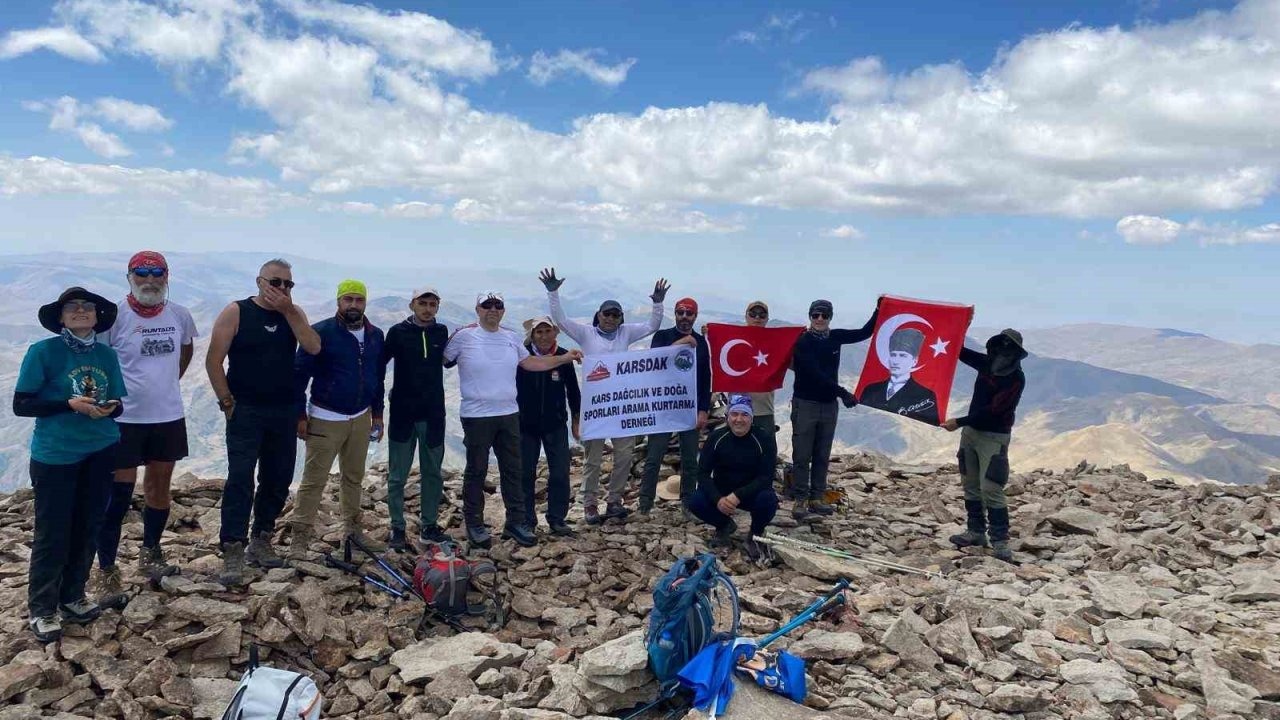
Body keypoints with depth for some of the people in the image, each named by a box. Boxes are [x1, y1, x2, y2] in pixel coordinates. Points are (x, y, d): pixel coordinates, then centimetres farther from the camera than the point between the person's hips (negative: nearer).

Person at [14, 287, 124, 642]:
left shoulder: (107, 354, 3)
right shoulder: (43, 352, -9)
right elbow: (21, 404, -9)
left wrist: (108, 408, -13)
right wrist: (69, 404, -21)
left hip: (100, 453, 4)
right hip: (55, 455, -4)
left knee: (87, 528, 12)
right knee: (52, 533, 2)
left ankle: (73, 596, 28)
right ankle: (41, 609, 16)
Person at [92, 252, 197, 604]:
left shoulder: (179, 315, 0)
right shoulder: (115, 315, -13)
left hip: (168, 416, 5)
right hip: (124, 418, -4)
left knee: (159, 486, 17)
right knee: (118, 493, -1)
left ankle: (150, 554, 35)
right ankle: (107, 571, 11)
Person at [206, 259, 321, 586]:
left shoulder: (294, 313, 7)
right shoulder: (236, 312, -4)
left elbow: (313, 347, -11)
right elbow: (213, 361, -5)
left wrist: (287, 310, -14)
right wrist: (227, 401, -8)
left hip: (284, 412, 4)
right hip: (245, 412, -4)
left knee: (278, 480, 9)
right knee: (240, 479, -8)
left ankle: (261, 541, 22)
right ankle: (233, 552, -5)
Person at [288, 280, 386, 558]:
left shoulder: (375, 335, 5)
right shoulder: (321, 332, -10)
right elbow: (299, 375, -8)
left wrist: (377, 414, 14)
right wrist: (300, 416, -9)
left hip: (361, 418, 5)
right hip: (326, 419, -5)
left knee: (354, 476, 15)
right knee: (314, 479, -4)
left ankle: (352, 529, 28)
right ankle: (300, 537, 3)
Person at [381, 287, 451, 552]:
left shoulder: (442, 332, 5)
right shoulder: (398, 332, -4)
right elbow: (379, 362, 1)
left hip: (433, 415, 3)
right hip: (402, 414, -3)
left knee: (433, 474, 10)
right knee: (397, 476, 4)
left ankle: (429, 525, 21)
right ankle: (397, 529, 14)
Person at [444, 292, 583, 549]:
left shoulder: (511, 338, 8)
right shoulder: (464, 337, -8)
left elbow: (530, 363, 17)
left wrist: (565, 358, 15)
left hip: (509, 414, 5)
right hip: (476, 416, -5)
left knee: (512, 470, 11)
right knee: (476, 471, 6)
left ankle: (515, 522, 21)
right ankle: (474, 525, 19)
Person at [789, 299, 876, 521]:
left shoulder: (835, 337, 6)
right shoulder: (803, 342, -11)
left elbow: (865, 333, 14)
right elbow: (815, 374, -20)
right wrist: (843, 392, -25)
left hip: (829, 404, 5)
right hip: (805, 403, -5)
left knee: (822, 456, 8)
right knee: (802, 456, -3)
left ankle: (816, 499, 15)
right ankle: (800, 501, 1)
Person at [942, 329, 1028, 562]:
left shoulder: (1016, 378, -16)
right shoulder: (987, 363, 3)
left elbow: (992, 410, -20)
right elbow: (960, 352, 14)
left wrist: (960, 422, -21)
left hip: (993, 438, -7)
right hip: (971, 431, 7)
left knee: (990, 489, -13)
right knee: (971, 485, 11)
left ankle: (1000, 541, -7)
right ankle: (976, 531, 21)